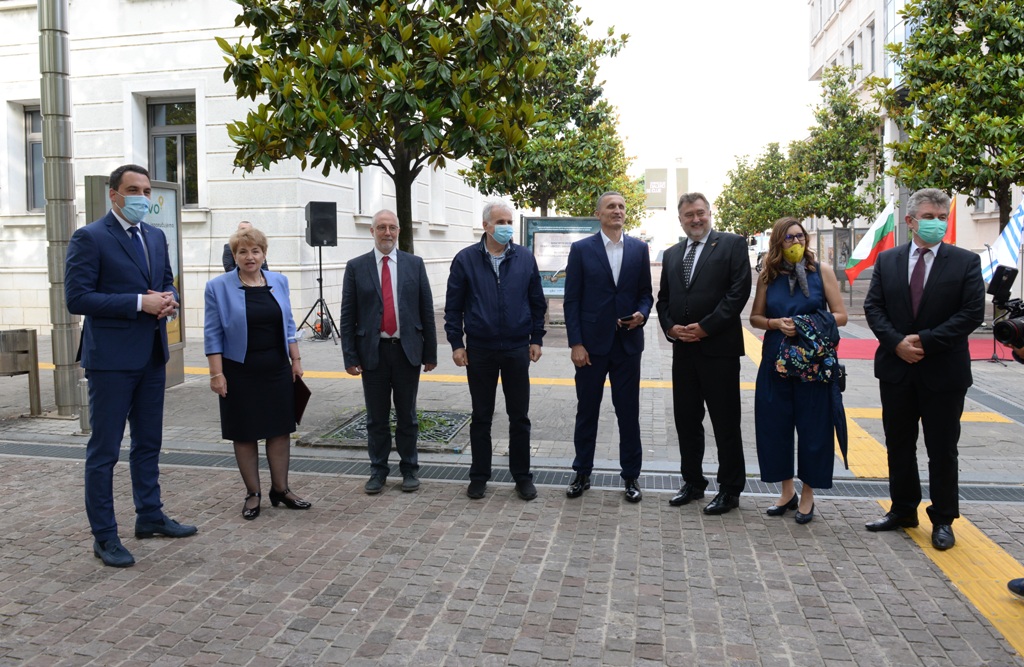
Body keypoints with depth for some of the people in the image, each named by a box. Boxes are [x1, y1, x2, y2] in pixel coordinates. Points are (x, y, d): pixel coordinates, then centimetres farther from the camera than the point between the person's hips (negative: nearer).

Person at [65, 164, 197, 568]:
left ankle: (149, 516, 32)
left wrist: (169, 299, -4)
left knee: (148, 443, 17)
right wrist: (139, 302, -21)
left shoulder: (156, 237, 11)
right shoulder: (89, 238, -10)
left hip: (152, 355, 7)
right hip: (111, 358, -7)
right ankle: (104, 536, 12)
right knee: (104, 450, 2)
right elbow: (77, 297, -16)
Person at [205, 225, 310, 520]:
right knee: (245, 433, 5)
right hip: (240, 373, -3)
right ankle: (252, 493, 17)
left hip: (277, 370, 3)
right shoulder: (218, 287, -5)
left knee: (281, 429, 7)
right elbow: (213, 335, -6)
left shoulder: (278, 282, 5)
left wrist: (296, 359, 6)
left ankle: (281, 489, 19)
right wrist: (216, 373, -11)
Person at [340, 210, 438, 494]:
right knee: (376, 418, 9)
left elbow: (426, 310, 3)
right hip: (373, 352, 0)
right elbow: (347, 316, 1)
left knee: (407, 415, 10)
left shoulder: (414, 264, 3)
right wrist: (350, 356, -5)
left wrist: (431, 352, 1)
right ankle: (378, 470, 22)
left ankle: (409, 468, 23)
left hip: (407, 350, 0)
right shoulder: (356, 267, 1)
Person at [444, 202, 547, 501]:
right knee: (481, 417, 9)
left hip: (517, 350, 1)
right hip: (480, 350, -1)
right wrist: (456, 344, -3)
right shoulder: (465, 260, -2)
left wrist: (536, 339, 5)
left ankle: (522, 477, 20)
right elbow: (453, 306, 1)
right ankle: (479, 476, 21)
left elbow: (537, 302, 8)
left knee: (520, 417, 7)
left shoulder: (525, 258, 3)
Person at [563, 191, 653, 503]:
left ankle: (631, 475, 21)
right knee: (586, 411, 9)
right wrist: (575, 343, -9)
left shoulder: (639, 249, 6)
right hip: (591, 344, -1)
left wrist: (642, 313, -12)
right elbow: (571, 300, -2)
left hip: (627, 343, 2)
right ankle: (582, 473, 23)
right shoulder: (581, 249, -1)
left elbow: (645, 293, 11)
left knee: (629, 412, 8)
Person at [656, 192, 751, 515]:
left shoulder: (732, 244, -1)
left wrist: (705, 327, -15)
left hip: (718, 347, -6)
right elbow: (663, 298, 17)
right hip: (683, 349, 6)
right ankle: (693, 482, 26)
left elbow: (739, 291, -10)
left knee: (726, 423, 2)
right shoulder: (672, 254, 16)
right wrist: (671, 327, -3)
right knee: (686, 420, 12)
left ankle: (730, 489, 13)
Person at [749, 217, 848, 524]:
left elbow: (840, 315, -1)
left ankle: (808, 495, 19)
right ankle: (787, 491, 23)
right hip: (776, 361, 2)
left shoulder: (822, 271, -1)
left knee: (813, 427, 3)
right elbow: (755, 317, 10)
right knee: (775, 425, 6)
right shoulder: (768, 276, 5)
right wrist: (776, 323, -10)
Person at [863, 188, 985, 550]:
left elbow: (972, 313, -10)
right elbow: (873, 307, 1)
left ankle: (943, 520, 20)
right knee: (898, 445, 13)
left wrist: (925, 341, -16)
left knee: (942, 450, 6)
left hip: (944, 371, -3)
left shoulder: (966, 262, -2)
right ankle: (903, 510, 28)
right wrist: (896, 342, -13)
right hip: (896, 368, 3)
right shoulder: (887, 260, 5)